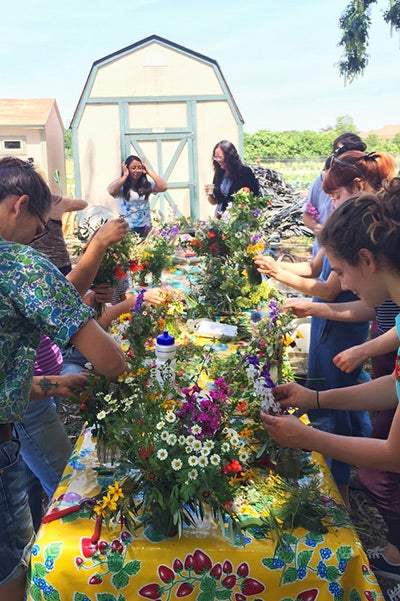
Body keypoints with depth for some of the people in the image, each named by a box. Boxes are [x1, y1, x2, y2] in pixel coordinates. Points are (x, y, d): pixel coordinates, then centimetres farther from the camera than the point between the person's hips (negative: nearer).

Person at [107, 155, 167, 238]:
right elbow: (111, 191, -25)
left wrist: (149, 171, -3)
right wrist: (125, 175, -13)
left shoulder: (146, 185, 5)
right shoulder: (121, 186, -4)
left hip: (145, 228, 3)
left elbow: (163, 187, -8)